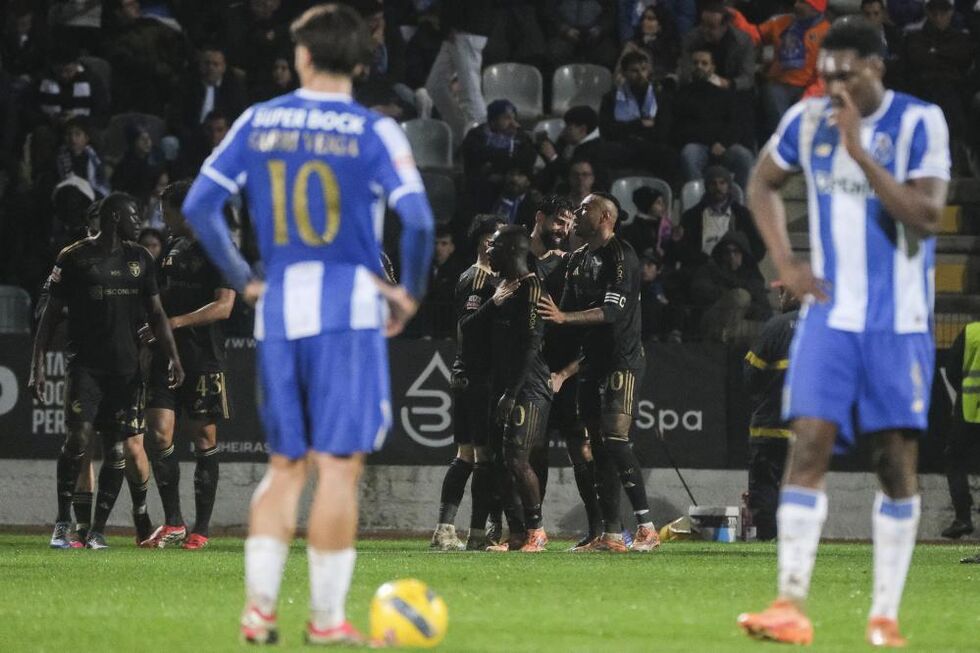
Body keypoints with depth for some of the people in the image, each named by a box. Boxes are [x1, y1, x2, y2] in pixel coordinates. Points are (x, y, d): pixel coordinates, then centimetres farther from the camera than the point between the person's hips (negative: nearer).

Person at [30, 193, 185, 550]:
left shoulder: (139, 259, 12)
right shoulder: (75, 258, -1)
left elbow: (156, 313, 14)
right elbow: (50, 314, 1)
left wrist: (173, 357, 2)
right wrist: (38, 365, -6)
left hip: (126, 368, 4)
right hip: (85, 366, -4)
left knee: (117, 449, -1)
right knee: (79, 437, -18)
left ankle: (97, 530, 7)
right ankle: (63, 521, -4)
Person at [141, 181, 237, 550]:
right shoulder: (170, 249, 15)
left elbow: (223, 307, -14)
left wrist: (175, 322, -20)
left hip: (204, 360, -6)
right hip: (166, 355, 6)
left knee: (204, 440, -1)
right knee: (160, 435, -5)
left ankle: (200, 530, 4)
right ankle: (172, 524, 1)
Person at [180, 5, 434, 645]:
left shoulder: (258, 123, 6)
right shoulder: (374, 132, -5)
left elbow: (200, 205, 5)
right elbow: (417, 219, -15)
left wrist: (243, 279, 13)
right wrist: (410, 292, -1)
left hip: (279, 307, 4)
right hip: (349, 309, -4)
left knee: (285, 466, 14)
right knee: (339, 466, -1)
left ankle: (259, 606, 6)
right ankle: (327, 619, 0)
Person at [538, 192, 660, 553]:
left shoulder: (621, 256, -11)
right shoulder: (578, 259, 16)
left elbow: (612, 310, -21)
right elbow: (569, 309, 21)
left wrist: (564, 317, -28)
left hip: (622, 360, -9)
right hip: (592, 361, 9)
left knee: (615, 441, -18)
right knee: (599, 448, 6)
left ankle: (647, 528, -18)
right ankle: (611, 534, 8)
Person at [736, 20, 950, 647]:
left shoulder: (919, 123, -9)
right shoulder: (808, 120, 2)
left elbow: (927, 216, -20)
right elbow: (763, 184, 19)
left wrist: (861, 153, -25)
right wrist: (785, 261, 6)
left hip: (899, 322, -2)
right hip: (830, 314, 2)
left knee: (897, 460, 2)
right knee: (809, 443, -10)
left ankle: (885, 617, 8)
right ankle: (792, 607, -16)